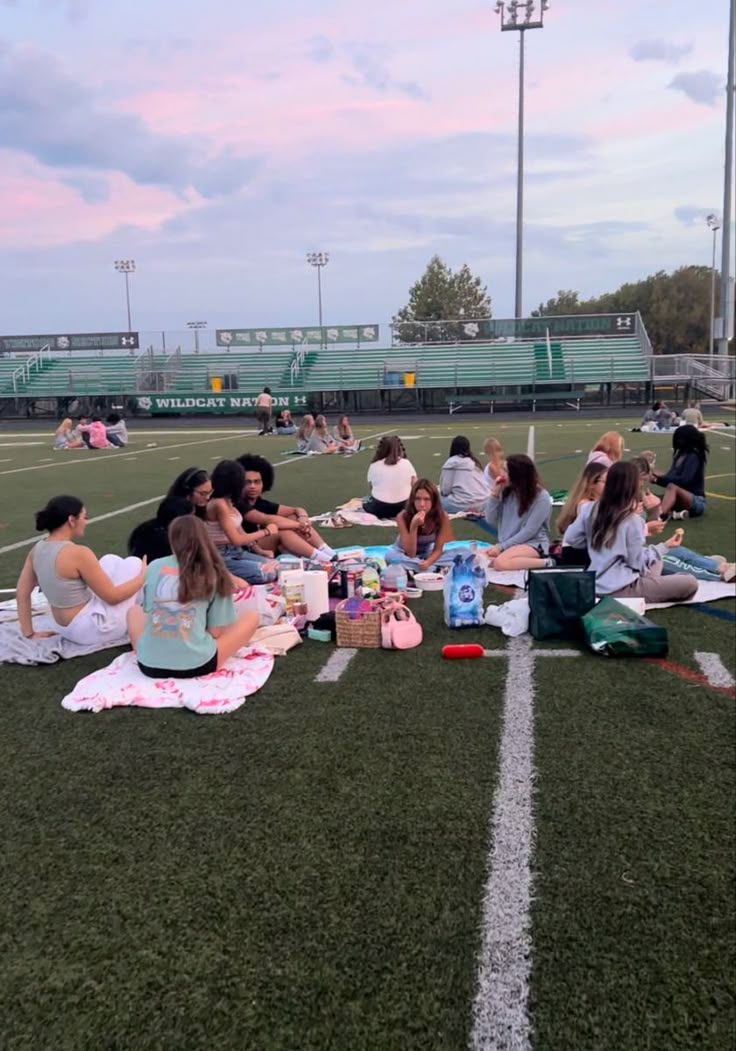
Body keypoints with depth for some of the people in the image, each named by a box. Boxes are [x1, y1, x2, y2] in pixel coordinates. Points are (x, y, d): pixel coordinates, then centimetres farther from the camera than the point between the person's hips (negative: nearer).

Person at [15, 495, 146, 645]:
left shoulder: (37, 550, -1)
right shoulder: (77, 553, -23)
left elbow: (22, 593, 5)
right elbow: (112, 596, -17)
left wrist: (29, 633, 11)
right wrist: (142, 578, -3)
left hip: (68, 629, 8)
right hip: (94, 630, -8)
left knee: (111, 560, 20)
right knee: (133, 563, 5)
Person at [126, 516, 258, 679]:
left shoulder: (154, 566, 5)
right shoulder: (214, 573, -1)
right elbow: (216, 631, 1)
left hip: (149, 664, 2)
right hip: (195, 665, -1)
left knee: (134, 611, 33)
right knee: (250, 617, 17)